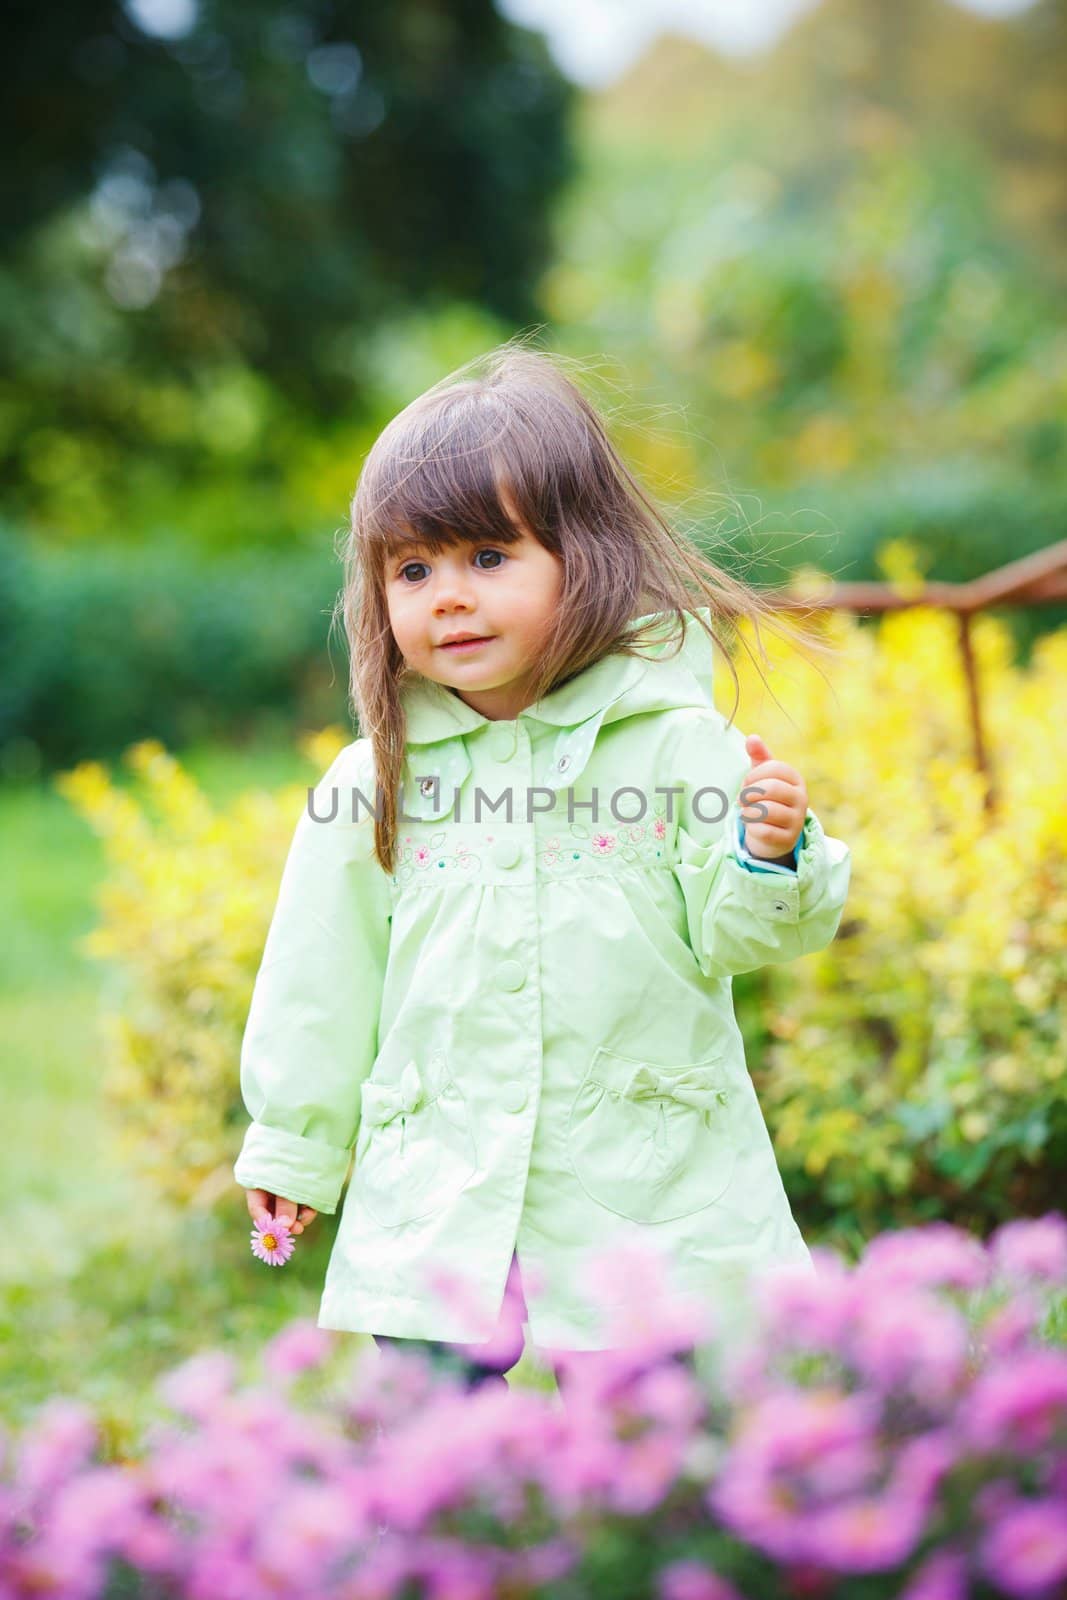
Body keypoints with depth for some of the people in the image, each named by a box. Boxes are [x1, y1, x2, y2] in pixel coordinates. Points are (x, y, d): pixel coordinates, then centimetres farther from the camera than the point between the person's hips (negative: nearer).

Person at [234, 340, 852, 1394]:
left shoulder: (680, 743, -5)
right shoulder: (376, 780, 2)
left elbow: (733, 938, -1)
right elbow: (322, 975, 11)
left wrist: (771, 857, -22)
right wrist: (294, 1144, 16)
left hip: (652, 1209, -1)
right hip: (436, 1211, 2)